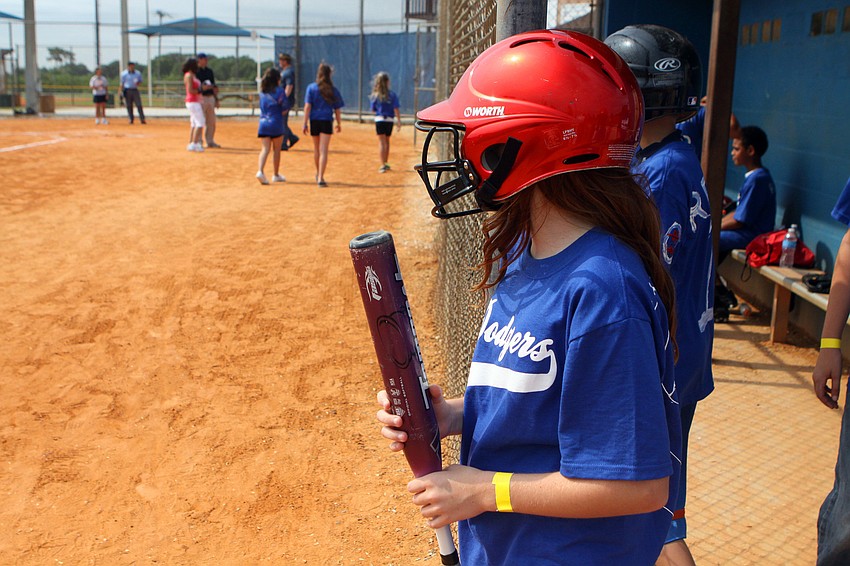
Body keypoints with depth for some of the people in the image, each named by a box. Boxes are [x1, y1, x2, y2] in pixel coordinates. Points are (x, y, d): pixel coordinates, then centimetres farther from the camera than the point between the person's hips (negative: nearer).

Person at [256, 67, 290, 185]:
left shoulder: (262, 91, 7)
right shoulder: (279, 91, -7)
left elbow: (262, 107, 14)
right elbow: (285, 108, -7)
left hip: (263, 122, 4)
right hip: (276, 123, -4)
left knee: (265, 149, 1)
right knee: (276, 149, 9)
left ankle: (260, 171, -19)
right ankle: (276, 175, 17)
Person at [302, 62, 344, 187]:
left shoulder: (311, 87, -1)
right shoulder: (333, 90, 1)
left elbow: (307, 106, -7)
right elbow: (337, 109, 4)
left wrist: (305, 123, -6)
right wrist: (339, 124, 16)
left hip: (314, 121, 2)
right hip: (326, 121, -1)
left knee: (316, 149, 18)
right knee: (323, 151, -5)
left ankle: (318, 174, 37)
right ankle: (320, 178, -13)